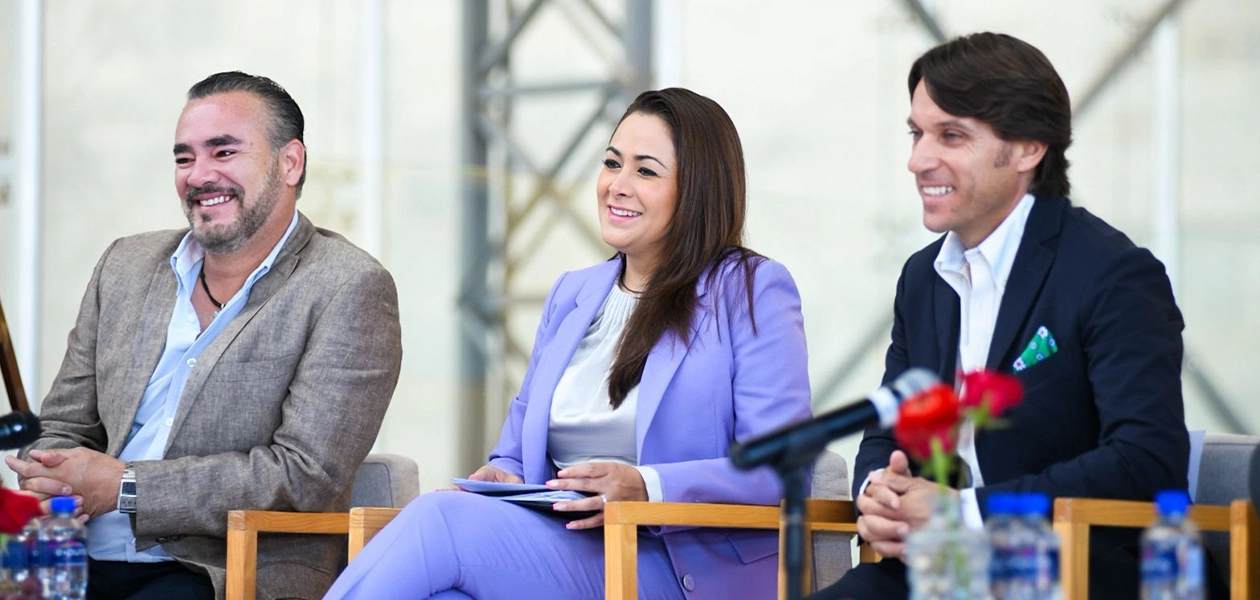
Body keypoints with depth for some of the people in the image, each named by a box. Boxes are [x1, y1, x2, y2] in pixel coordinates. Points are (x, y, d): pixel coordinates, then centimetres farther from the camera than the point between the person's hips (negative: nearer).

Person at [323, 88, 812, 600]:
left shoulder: (752, 291, 3)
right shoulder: (571, 296, 24)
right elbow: (519, 450, 26)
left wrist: (645, 487, -21)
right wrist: (500, 477, 0)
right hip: (560, 550, 5)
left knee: (439, 519, -29)